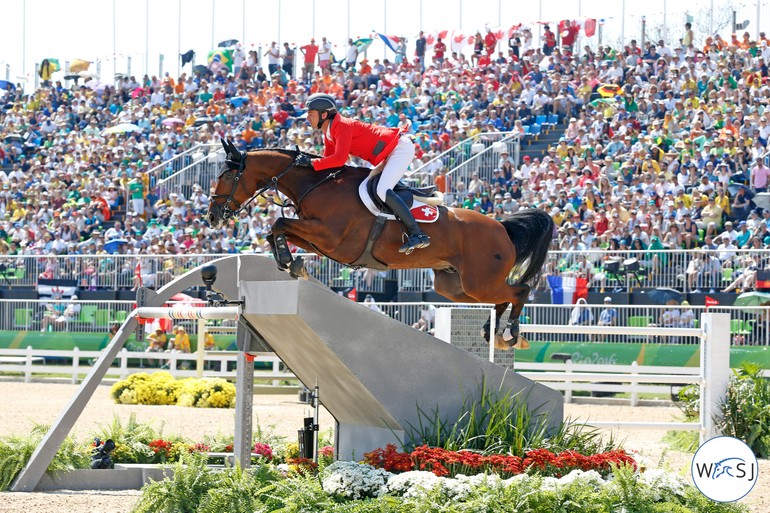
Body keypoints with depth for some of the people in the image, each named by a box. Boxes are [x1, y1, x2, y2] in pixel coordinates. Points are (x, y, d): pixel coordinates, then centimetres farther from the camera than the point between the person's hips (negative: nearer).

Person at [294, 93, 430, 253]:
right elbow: (328, 159, 9)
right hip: (390, 153, 11)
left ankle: (418, 234, -25)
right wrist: (306, 159, -6)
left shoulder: (342, 126, -22)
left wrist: (311, 162, -28)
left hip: (401, 148, -11)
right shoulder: (328, 133, 8)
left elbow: (339, 159, -31)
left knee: (382, 191, -25)